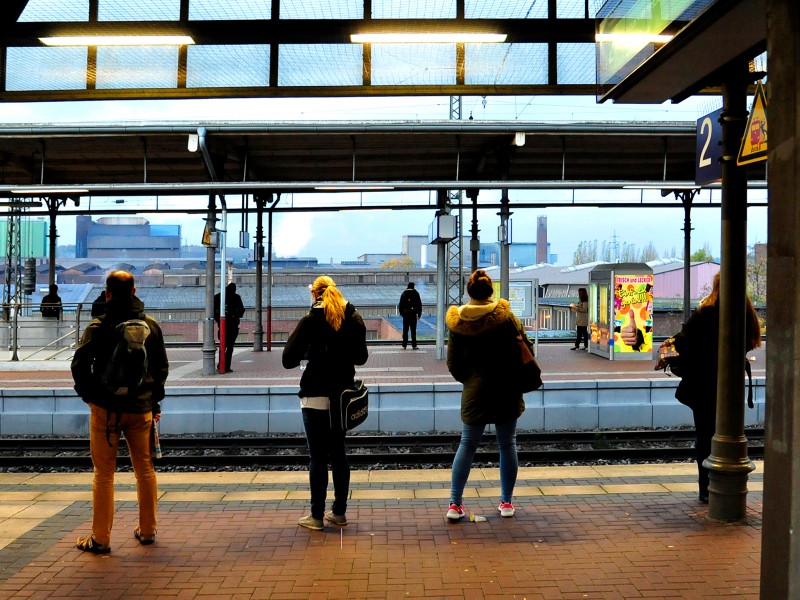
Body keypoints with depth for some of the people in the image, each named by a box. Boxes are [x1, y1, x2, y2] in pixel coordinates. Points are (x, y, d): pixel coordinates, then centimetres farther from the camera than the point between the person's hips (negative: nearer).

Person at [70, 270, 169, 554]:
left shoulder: (98, 327, -9)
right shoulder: (151, 326, 3)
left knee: (104, 474, 4)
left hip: (106, 408, -3)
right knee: (145, 469, 13)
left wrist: (88, 394, 2)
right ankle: (147, 530, 22)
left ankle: (100, 538, 10)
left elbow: (79, 364, -12)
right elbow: (162, 367, 8)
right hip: (141, 408, 3)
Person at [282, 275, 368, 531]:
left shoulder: (310, 321, -9)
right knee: (338, 452, 14)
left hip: (316, 395, -4)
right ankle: (339, 512, 20)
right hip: (342, 393, 4)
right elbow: (361, 357, 11)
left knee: (318, 455, 2)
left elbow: (288, 360, -12)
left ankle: (317, 516, 8)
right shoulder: (354, 319, 2)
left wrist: (308, 352, 7)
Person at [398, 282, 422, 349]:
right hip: (413, 314, -1)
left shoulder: (404, 294, 1)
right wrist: (419, 314, 9)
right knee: (413, 330, 4)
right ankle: (414, 345, 3)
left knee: (405, 330, 5)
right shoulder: (416, 294, -1)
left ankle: (404, 345, 4)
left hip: (405, 314, 1)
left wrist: (401, 312, 10)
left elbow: (400, 304, 2)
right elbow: (419, 304, 2)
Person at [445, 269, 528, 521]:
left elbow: (453, 363, 1)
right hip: (506, 391, -1)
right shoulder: (506, 316, -9)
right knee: (507, 445, 12)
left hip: (474, 392, 1)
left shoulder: (457, 323, -4)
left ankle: (455, 504, 10)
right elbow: (526, 348, -3)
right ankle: (506, 502, 20)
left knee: (467, 445, 10)